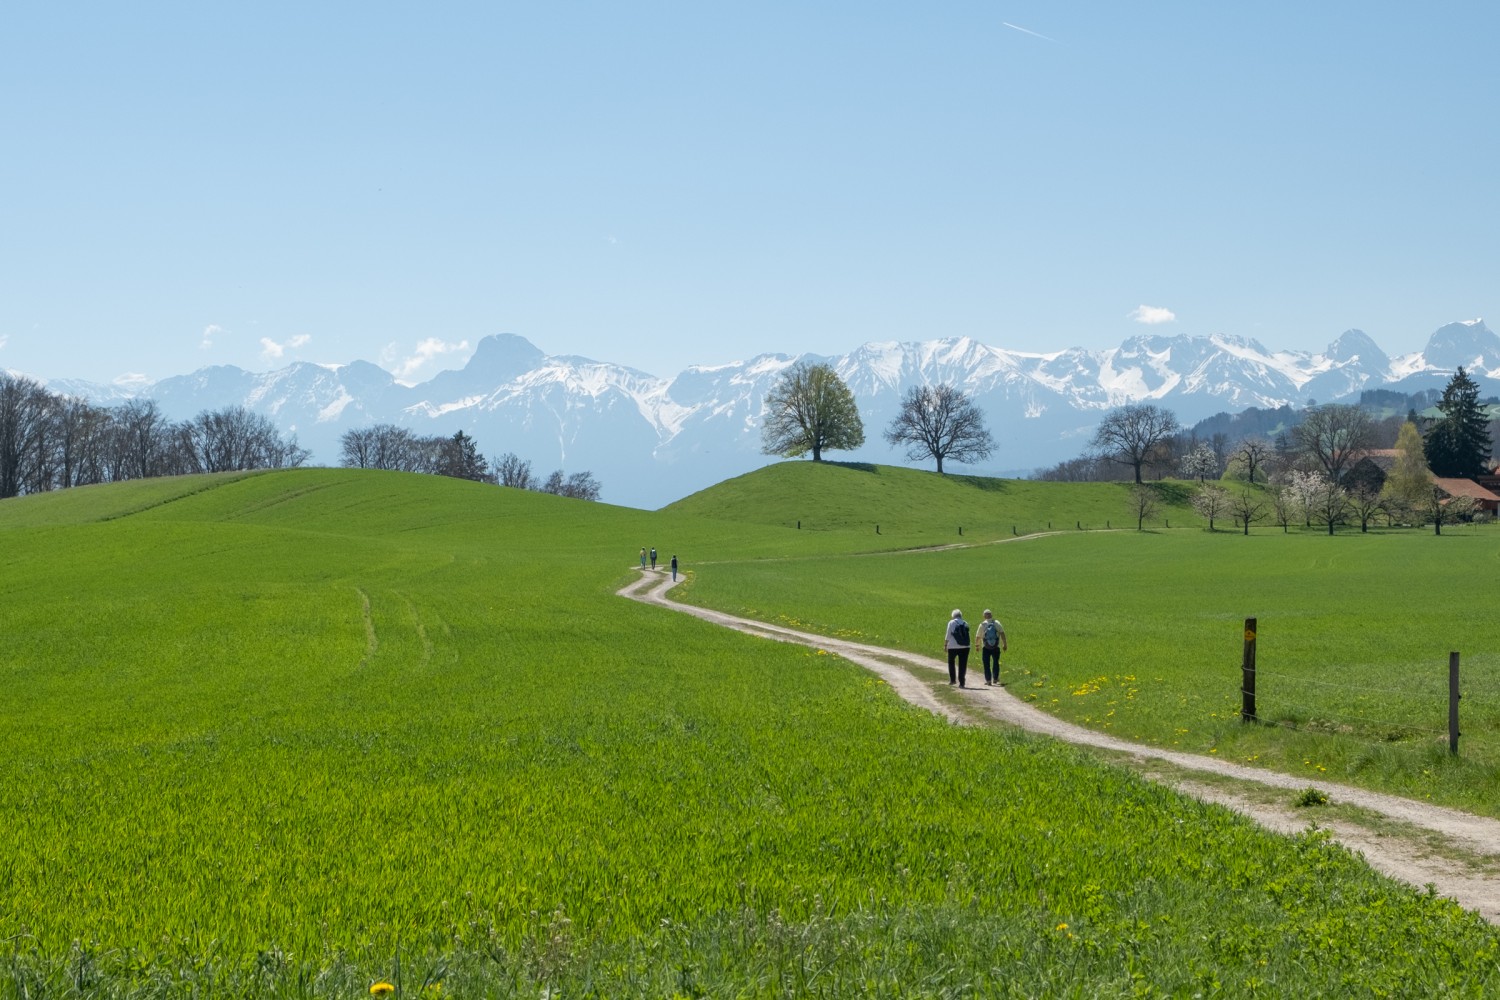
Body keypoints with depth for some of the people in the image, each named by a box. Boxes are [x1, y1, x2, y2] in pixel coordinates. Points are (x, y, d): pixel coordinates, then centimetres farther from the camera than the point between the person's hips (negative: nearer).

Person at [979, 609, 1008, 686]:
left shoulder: (982, 625, -3)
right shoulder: (997, 623, -1)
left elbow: (978, 636, 4)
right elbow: (1002, 634, -7)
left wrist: (977, 645, 19)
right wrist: (1005, 644, -2)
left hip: (986, 648, -1)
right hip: (996, 647, 1)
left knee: (986, 664, 5)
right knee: (996, 663, 18)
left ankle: (988, 680, 1)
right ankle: (995, 679, 20)